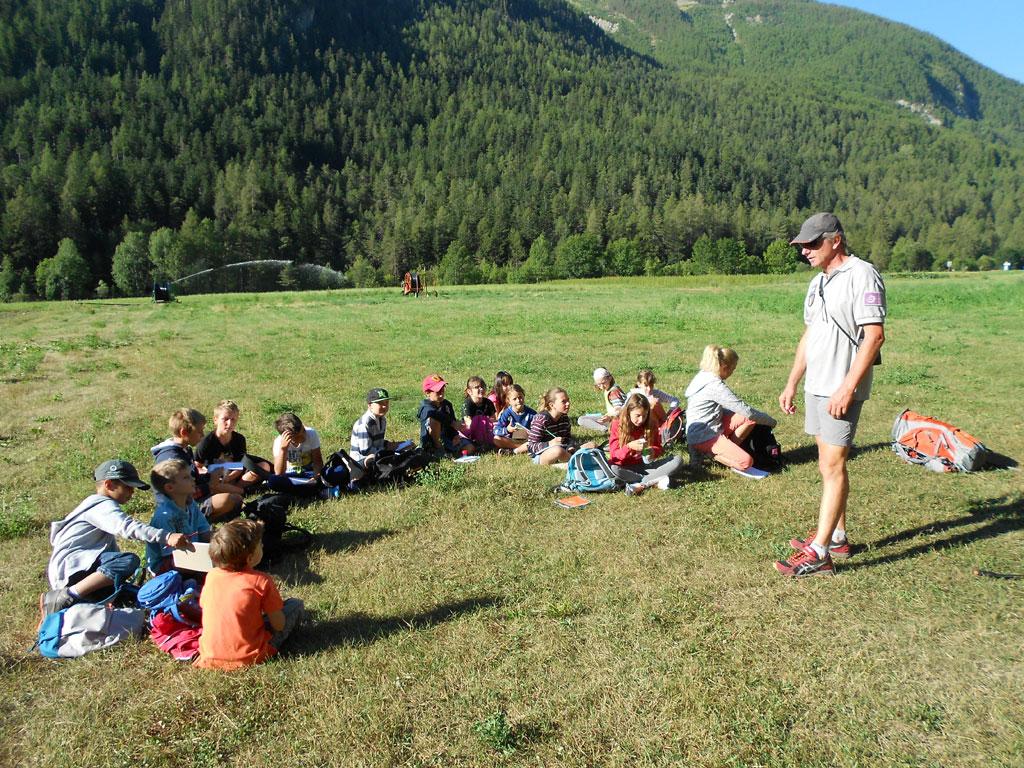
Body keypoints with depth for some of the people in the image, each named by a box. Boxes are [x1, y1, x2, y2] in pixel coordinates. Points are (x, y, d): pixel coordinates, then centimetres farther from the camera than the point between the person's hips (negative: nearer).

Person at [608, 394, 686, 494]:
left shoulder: (651, 425, 1)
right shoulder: (617, 425, -8)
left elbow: (659, 448, 6)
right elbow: (614, 455, -11)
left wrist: (653, 451, -18)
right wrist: (629, 447, -30)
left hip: (646, 465, 3)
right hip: (627, 468, -3)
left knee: (677, 460, -17)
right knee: (612, 468, -38)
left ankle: (639, 485, -28)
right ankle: (655, 481, -28)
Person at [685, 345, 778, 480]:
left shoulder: (704, 377, 9)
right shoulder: (715, 385, -21)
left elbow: (723, 409, 18)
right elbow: (746, 410, -18)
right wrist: (770, 421, -2)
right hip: (703, 438, -10)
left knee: (749, 418, -2)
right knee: (746, 461, -22)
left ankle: (727, 450, 2)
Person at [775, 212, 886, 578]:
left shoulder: (862, 276, -12)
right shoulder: (818, 282, 16)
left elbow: (874, 336, -19)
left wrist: (847, 387, -23)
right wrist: (791, 384, 18)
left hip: (842, 390, -9)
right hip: (815, 386, 9)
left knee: (832, 465, -8)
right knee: (828, 464, 14)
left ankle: (819, 553, -6)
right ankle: (837, 537, 25)